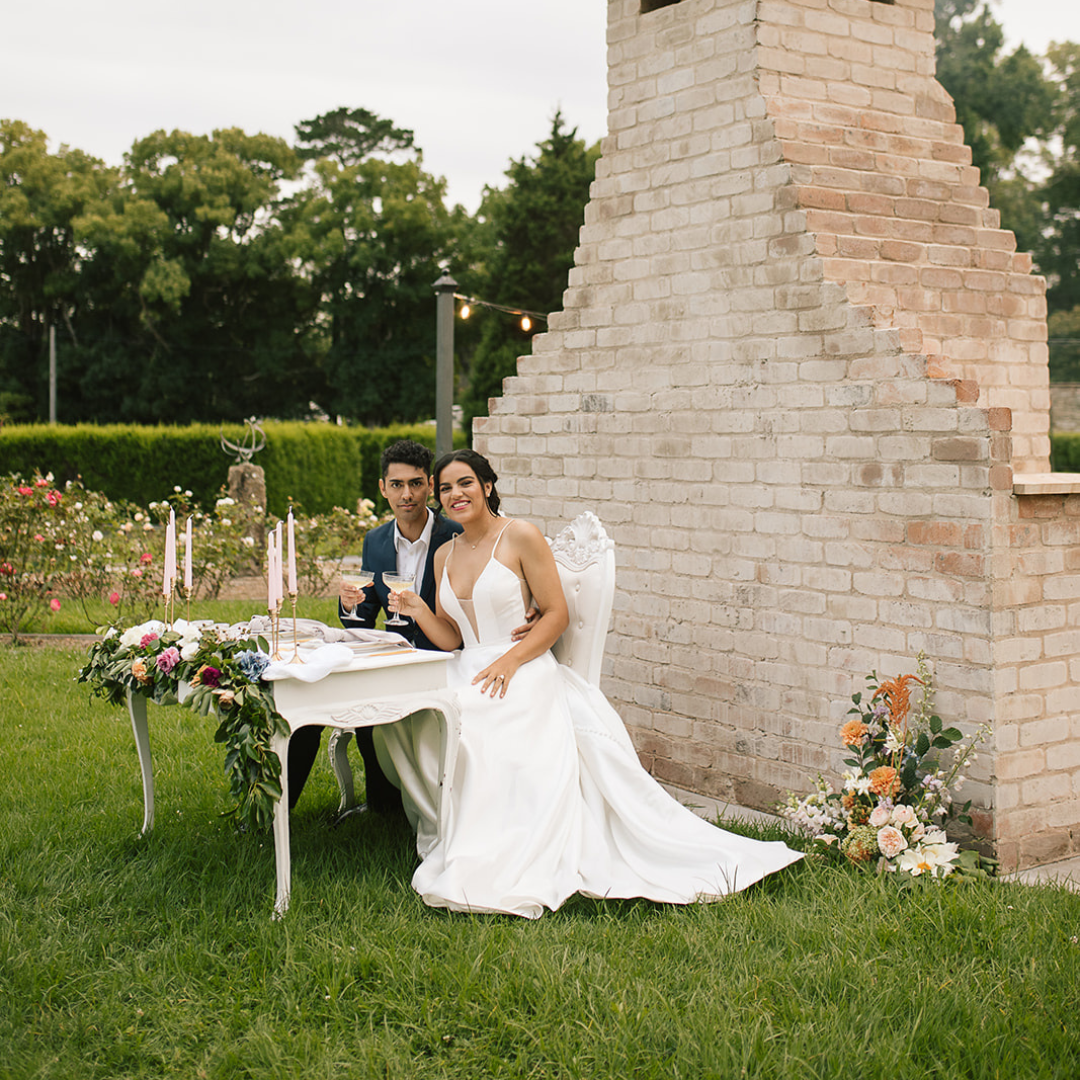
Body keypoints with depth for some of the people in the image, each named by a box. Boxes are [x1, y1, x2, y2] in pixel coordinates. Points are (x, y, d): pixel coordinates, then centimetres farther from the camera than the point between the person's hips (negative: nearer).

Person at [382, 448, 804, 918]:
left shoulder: (520, 536, -2)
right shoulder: (445, 556, 17)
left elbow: (556, 615, -4)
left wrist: (510, 659, -15)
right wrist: (419, 612, -1)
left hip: (523, 676, -5)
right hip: (466, 677, 5)